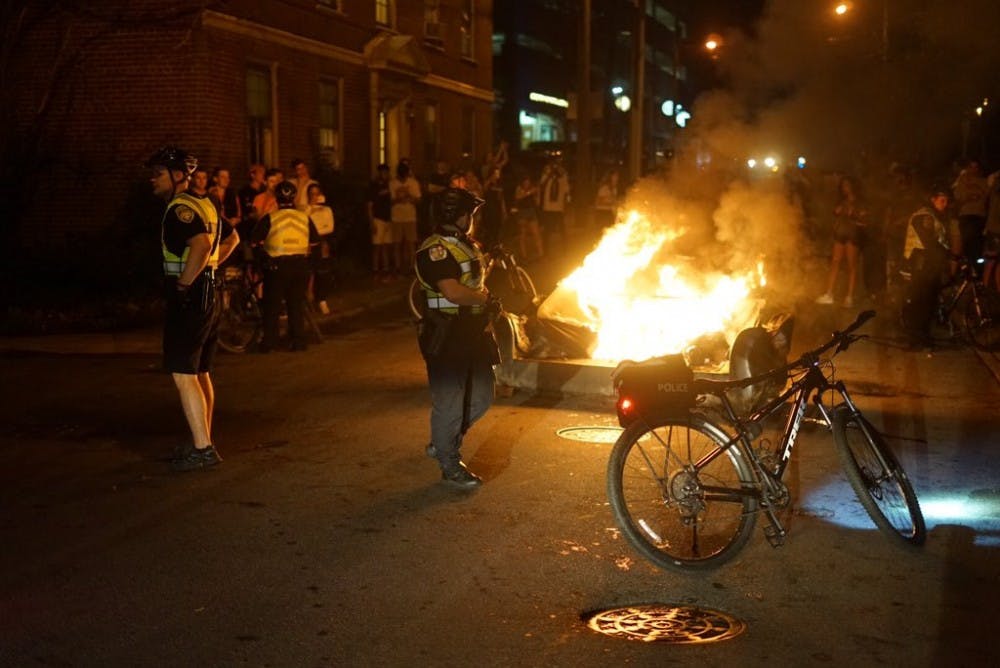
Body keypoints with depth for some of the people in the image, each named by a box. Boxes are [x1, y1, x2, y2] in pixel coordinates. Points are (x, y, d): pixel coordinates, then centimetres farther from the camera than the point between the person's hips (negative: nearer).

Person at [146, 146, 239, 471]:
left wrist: (183, 283, -23)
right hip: (208, 297, 10)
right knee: (200, 374, 16)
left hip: (188, 300, -10)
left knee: (183, 376, -9)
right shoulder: (203, 205, 16)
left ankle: (203, 448, -10)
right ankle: (203, 442, 23)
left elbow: (201, 244, -33)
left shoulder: (180, 209, -15)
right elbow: (232, 238, 28)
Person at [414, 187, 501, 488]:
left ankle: (442, 443, 33)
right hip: (446, 337, -10)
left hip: (473, 331, 10)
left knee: (481, 397, 16)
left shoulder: (468, 244, 14)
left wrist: (488, 306, 9)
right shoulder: (434, 250, -17)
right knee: (449, 403, 1)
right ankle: (450, 464, 15)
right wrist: (487, 299, -13)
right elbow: (453, 292, -29)